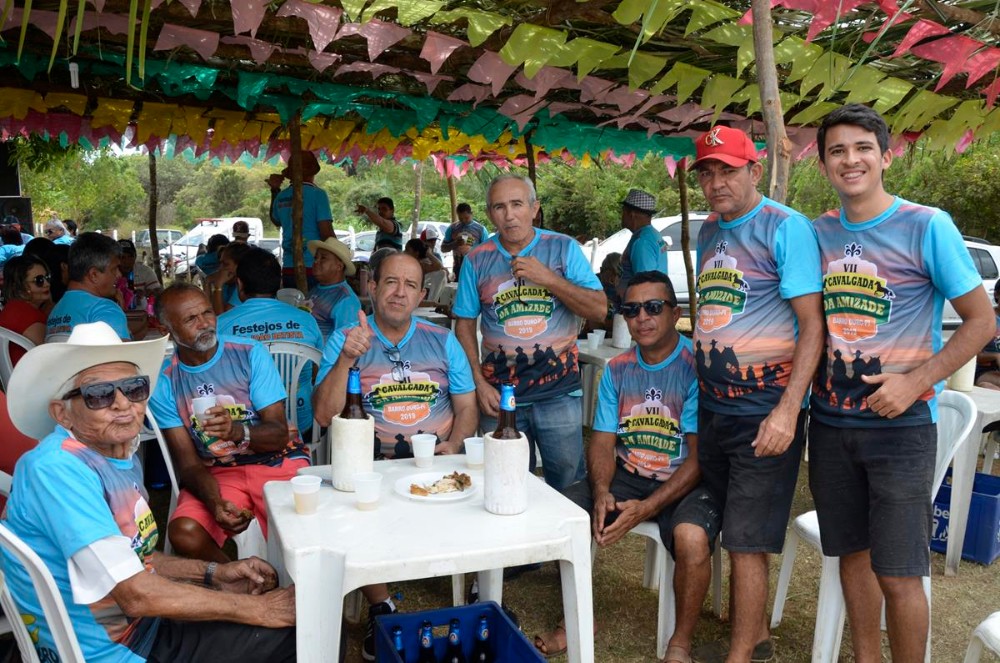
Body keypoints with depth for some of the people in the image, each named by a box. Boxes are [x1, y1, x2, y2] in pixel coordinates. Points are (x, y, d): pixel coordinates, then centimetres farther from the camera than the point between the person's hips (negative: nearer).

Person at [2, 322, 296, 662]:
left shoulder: (124, 458, 3)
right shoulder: (55, 467, -24)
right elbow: (137, 595, -26)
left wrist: (213, 575, 1)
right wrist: (256, 608, -19)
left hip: (147, 626, 8)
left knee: (294, 630, 8)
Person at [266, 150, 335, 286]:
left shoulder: (281, 196, 10)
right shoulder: (317, 194, -7)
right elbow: (327, 233, -12)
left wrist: (275, 191, 30)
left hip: (288, 268, 6)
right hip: (314, 268, -5)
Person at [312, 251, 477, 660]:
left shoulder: (442, 340, 12)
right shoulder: (346, 339, 5)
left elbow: (467, 408, 12)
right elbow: (324, 415, -5)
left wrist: (454, 444, -8)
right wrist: (346, 359, -17)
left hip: (438, 459, 2)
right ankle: (380, 610, -6)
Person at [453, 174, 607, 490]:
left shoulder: (564, 248, 0)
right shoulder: (477, 260, 4)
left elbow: (599, 309, -6)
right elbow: (465, 323, 6)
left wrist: (549, 278, -15)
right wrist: (479, 383, -2)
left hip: (559, 392, -1)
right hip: (499, 395, 1)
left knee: (568, 482, 7)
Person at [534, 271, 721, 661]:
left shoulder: (697, 366, -13)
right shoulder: (616, 370, 5)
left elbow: (700, 457, -16)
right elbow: (602, 443, 3)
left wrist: (646, 508, -24)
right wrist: (601, 492, -18)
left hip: (685, 482, -5)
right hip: (628, 475, 5)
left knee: (691, 536, -35)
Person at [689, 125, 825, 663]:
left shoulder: (787, 227, -11)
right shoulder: (708, 232, 11)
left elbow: (813, 326, -15)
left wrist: (787, 411, -22)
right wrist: (697, 385, 15)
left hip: (764, 414, -7)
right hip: (712, 409, 7)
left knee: (745, 542, 0)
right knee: (734, 533, 16)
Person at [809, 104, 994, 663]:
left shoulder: (927, 226, -8)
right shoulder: (819, 232, 6)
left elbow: (983, 321, -6)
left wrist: (916, 382, -16)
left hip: (900, 424, -4)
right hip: (831, 421, 5)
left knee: (898, 573, -1)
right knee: (853, 552, 16)